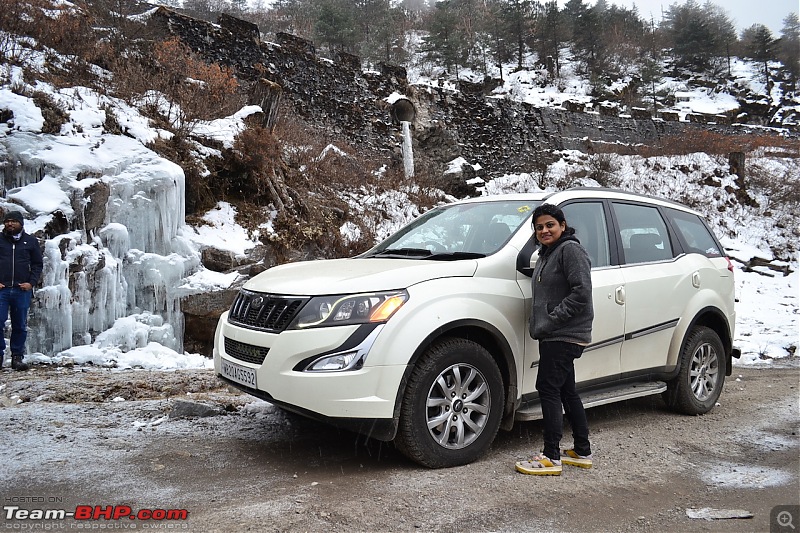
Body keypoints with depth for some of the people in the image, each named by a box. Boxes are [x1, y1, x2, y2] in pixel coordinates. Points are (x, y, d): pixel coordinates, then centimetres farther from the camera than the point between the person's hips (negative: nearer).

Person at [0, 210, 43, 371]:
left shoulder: (31, 241, 9)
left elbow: (37, 264, 10)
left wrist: (31, 282, -3)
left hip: (22, 290, 0)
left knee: (20, 326, 6)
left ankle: (17, 357, 14)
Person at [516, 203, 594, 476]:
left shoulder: (571, 250, -11)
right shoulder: (546, 255, 19)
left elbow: (581, 292, -21)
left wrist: (551, 320, -20)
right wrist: (538, 324, 12)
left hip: (564, 336, -10)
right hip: (553, 337, 10)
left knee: (548, 389, -10)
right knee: (566, 392, 14)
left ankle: (551, 458, -4)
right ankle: (582, 452, 24)